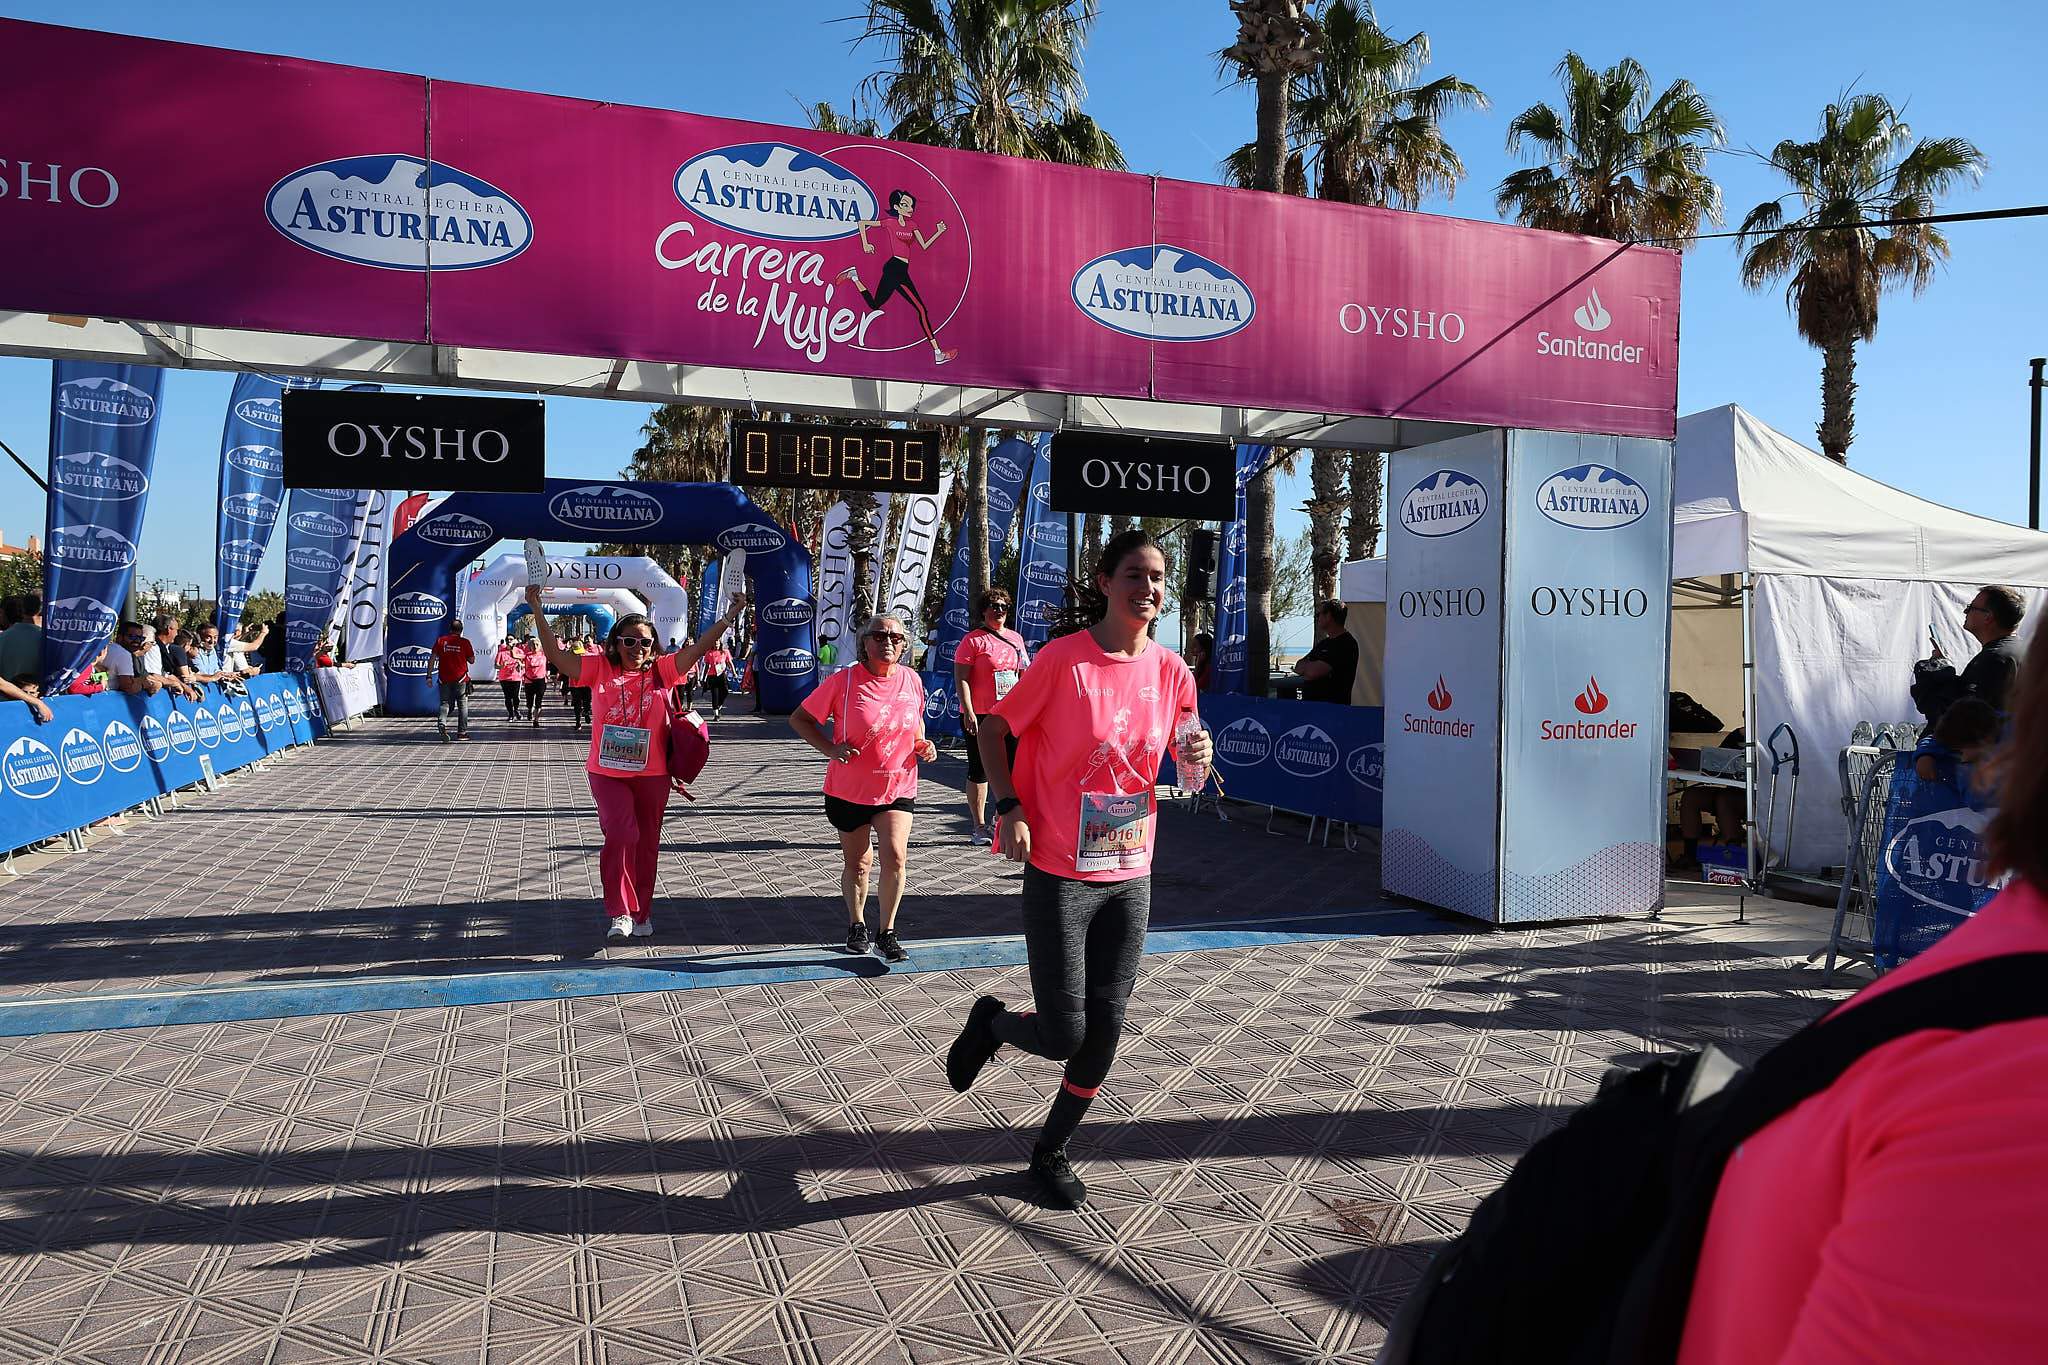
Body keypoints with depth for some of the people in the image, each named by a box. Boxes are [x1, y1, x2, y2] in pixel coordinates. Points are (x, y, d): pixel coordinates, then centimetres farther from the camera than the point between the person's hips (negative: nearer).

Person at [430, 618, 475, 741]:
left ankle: (441, 722, -20)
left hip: (444, 679, 2)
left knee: (445, 703, 8)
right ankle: (462, 732, 10)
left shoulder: (440, 641, 2)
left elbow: (433, 658, -1)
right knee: (462, 705, 9)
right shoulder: (464, 642, -4)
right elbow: (472, 661, 2)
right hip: (461, 679, -2)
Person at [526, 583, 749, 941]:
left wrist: (729, 617, -15)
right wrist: (537, 610, -13)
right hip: (608, 773, -2)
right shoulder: (600, 668, -1)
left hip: (652, 774, 2)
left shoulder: (662, 670, 0)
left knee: (647, 843, 11)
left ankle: (642, 913, 26)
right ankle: (621, 912, -6)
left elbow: (698, 648, -6)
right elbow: (556, 654, -6)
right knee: (621, 835, -16)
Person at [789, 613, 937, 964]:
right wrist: (830, 749, -20)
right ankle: (857, 924, 38)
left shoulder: (912, 679, -2)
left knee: (895, 855, -13)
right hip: (849, 790, -1)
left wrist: (923, 744, -2)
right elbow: (799, 718, -6)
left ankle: (887, 930, 6)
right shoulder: (844, 681, -13)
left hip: (898, 787, 2)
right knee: (858, 862, 12)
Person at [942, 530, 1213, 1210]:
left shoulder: (1171, 670, 1)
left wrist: (1198, 759, -11)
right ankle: (989, 1022, 31)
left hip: (1130, 876, 5)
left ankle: (1051, 1152, 32)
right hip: (1060, 875, -5)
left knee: (1105, 1031, 9)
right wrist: (1008, 806, -13)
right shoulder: (1064, 658, -13)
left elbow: (1188, 766, 12)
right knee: (1063, 1037, -4)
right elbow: (993, 729, -2)